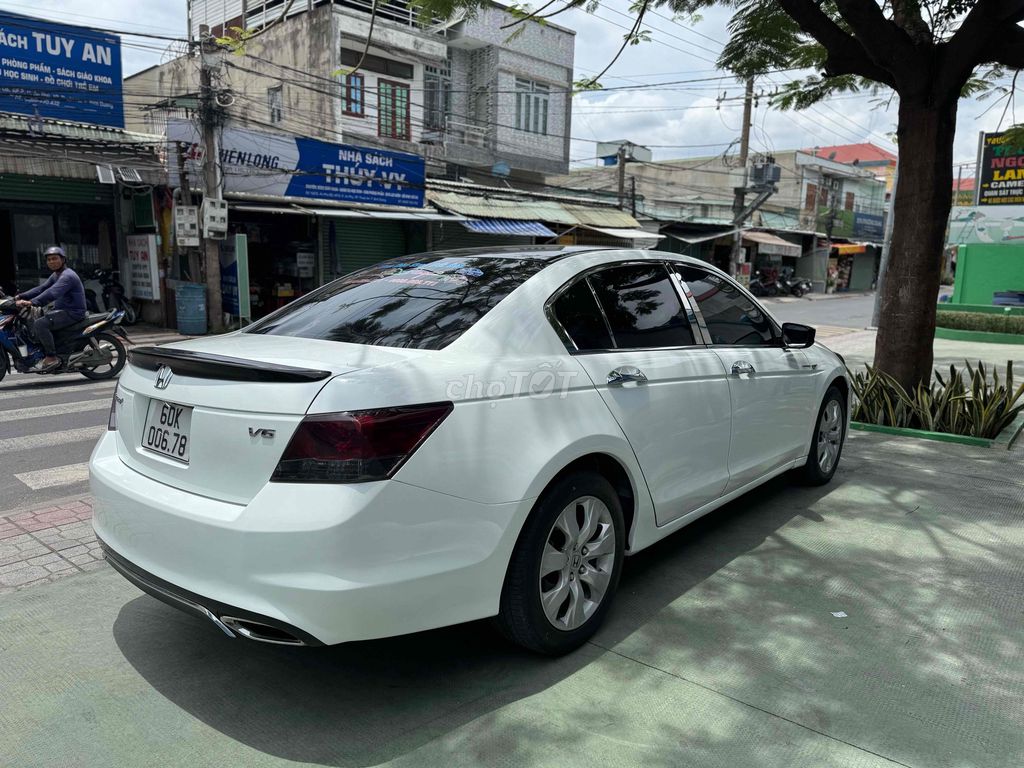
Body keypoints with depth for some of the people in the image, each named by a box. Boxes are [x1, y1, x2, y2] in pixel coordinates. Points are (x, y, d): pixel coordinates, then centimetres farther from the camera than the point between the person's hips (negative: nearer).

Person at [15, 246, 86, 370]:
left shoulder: (67, 276, -18)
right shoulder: (56, 275, 17)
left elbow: (52, 293, -32)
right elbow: (42, 288, 16)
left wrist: (32, 302, -41)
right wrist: (22, 296, 4)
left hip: (73, 312, -11)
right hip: (63, 310, 11)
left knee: (40, 324, -25)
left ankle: (52, 358, -19)